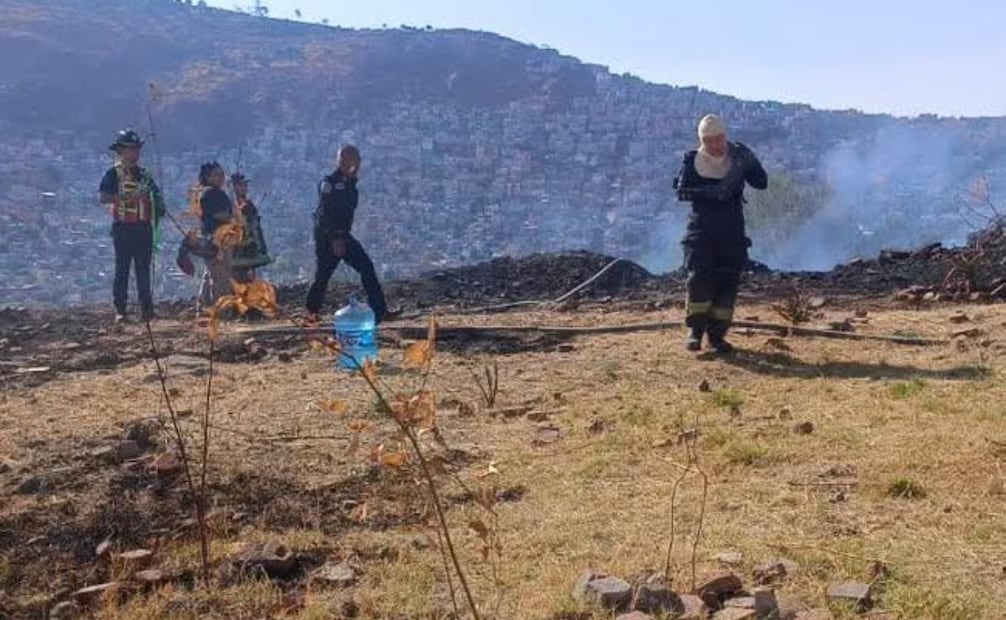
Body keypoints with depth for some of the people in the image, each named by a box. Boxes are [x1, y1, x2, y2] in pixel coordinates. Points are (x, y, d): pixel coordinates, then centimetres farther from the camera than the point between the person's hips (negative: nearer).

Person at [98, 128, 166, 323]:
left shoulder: (144, 174, 15)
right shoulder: (113, 174, -3)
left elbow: (154, 198, 23)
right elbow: (102, 197, -14)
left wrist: (159, 206, 2)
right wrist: (126, 197, -22)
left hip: (144, 228, 5)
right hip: (123, 228, -5)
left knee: (144, 269, 7)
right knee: (122, 269, -2)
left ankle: (147, 308, 12)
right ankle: (120, 310, 2)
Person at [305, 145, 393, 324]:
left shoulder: (350, 184, 11)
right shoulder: (328, 183, -14)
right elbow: (326, 214, -21)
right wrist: (335, 240, -26)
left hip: (343, 236, 8)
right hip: (327, 238, -8)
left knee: (367, 268, -2)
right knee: (323, 275, -4)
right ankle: (312, 312, 14)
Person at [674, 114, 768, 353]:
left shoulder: (738, 157, 3)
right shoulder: (692, 160, -1)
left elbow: (761, 183, -4)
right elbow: (681, 191, -12)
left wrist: (750, 162, -22)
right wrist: (712, 192, -24)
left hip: (732, 232, 2)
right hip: (701, 230, -2)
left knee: (728, 280, 1)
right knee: (700, 278, -12)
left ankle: (717, 333, 9)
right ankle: (695, 331, -1)